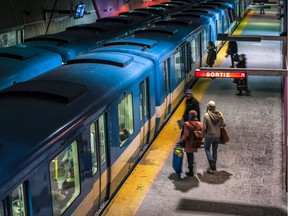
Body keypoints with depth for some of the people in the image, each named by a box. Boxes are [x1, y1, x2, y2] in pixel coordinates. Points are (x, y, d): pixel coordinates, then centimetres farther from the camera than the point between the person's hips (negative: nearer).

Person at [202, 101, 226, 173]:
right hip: (217, 136, 4)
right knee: (215, 150, 19)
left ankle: (211, 162, -4)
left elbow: (204, 128, -18)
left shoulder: (206, 115, -21)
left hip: (209, 136, -4)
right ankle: (214, 165, 27)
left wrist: (203, 134, 0)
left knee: (207, 149, 15)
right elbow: (224, 124, -3)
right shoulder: (220, 114, -11)